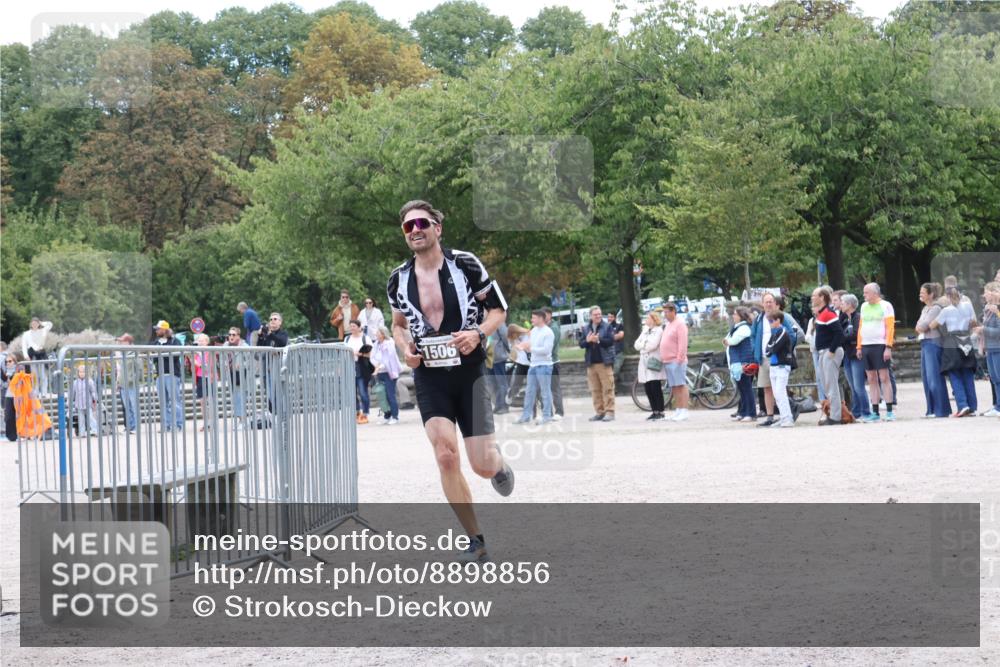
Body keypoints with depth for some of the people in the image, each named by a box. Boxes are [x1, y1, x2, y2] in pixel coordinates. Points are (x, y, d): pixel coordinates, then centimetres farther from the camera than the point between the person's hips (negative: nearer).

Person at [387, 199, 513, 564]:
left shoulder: (465, 265, -7)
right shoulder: (398, 280, 3)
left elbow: (498, 310, 2)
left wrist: (477, 333, -18)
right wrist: (406, 348, -2)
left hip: (469, 373, -2)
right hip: (429, 377, 2)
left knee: (483, 466, -4)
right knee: (446, 456, -16)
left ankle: (498, 461, 38)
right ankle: (476, 542, -5)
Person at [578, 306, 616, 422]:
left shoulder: (607, 327, 1)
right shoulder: (585, 329, 12)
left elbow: (611, 341, -8)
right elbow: (581, 343, 7)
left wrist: (598, 340, -17)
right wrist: (587, 340, -13)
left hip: (604, 362, -4)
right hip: (591, 363, 4)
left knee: (607, 388, -6)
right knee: (595, 390, 5)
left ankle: (609, 412, -5)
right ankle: (599, 412, 10)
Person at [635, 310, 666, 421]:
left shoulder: (659, 330, -3)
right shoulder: (645, 331, 20)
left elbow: (653, 345, -14)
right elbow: (636, 345, 11)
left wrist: (643, 346, 2)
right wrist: (645, 345, -6)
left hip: (654, 363, -7)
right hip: (644, 362, 7)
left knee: (655, 388, -8)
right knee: (648, 389, 5)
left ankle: (660, 412, -4)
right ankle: (655, 412, 11)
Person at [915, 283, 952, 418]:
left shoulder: (936, 308, -11)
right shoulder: (925, 309, 19)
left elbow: (922, 326, -16)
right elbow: (919, 327, 15)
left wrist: (919, 327, 4)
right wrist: (921, 328, -5)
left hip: (933, 343, -10)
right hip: (925, 343, 10)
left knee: (934, 377, -11)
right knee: (926, 377, 10)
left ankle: (941, 410, -10)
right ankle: (931, 410, 15)